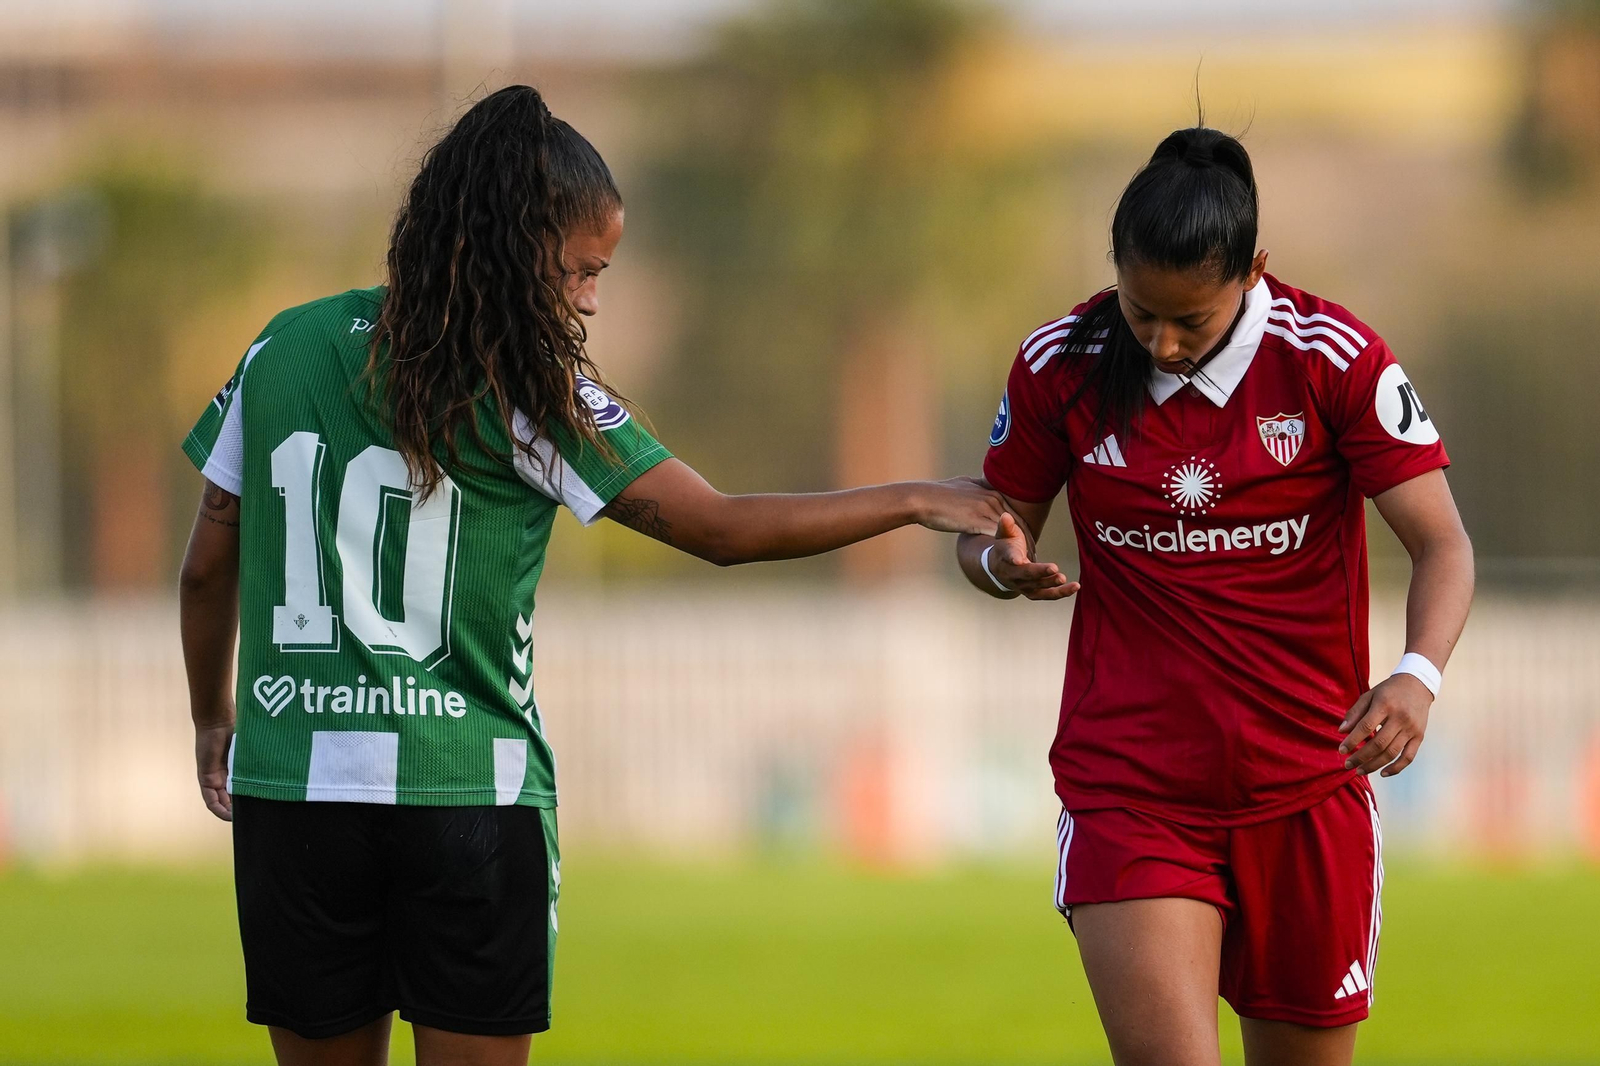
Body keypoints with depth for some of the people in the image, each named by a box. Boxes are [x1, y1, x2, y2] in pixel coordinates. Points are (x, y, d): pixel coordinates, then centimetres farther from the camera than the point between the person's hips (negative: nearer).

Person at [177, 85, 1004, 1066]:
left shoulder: (286, 350, 5)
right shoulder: (526, 391, -7)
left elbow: (209, 565, 12)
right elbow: (721, 529, -5)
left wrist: (214, 720, 28)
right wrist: (916, 503, 4)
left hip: (290, 790, 3)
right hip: (468, 792, -3)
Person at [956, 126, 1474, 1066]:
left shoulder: (1336, 361, -9)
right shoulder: (1060, 367, -4)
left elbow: (1442, 543, -10)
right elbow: (991, 532, 9)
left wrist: (1419, 676, -30)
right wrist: (1004, 564, -17)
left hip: (1307, 789, 0)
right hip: (1129, 794, 0)